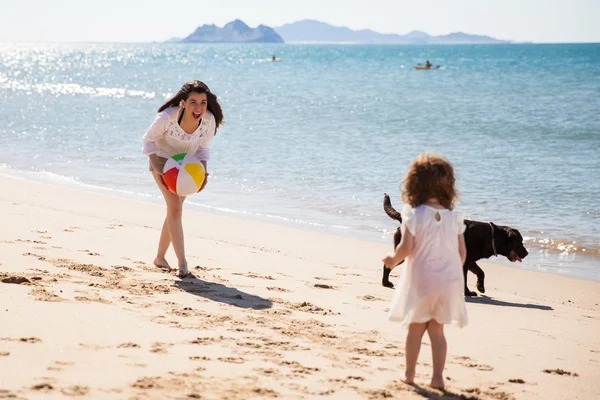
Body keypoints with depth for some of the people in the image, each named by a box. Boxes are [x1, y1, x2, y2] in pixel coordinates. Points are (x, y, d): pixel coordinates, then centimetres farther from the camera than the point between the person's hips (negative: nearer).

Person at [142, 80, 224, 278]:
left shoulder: (209, 120, -25)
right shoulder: (167, 118, -35)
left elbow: (203, 148, -6)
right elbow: (148, 141, -17)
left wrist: (203, 172, -21)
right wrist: (157, 169, -27)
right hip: (163, 160, -4)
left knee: (174, 209, 13)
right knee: (175, 207, -18)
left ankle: (160, 257, 30)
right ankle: (182, 263, -18)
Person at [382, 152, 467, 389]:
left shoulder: (413, 215, -13)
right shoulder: (454, 218, -2)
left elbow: (406, 248, -19)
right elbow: (462, 253, 2)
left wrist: (393, 261, 1)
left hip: (420, 281, -3)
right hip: (448, 281, 3)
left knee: (415, 328, 11)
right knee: (437, 330, 12)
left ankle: (409, 374, 21)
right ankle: (438, 376, 9)